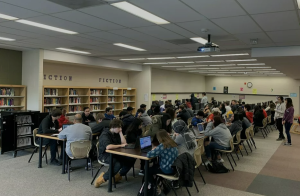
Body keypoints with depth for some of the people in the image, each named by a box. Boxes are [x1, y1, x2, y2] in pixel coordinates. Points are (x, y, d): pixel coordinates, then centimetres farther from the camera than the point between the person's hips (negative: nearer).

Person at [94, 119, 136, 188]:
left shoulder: (116, 133, 9)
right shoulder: (105, 134, -16)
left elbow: (124, 143, 0)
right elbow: (108, 147, -33)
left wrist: (120, 132, -4)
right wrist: (120, 145, -22)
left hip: (115, 154, 8)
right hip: (105, 155, -8)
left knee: (131, 159, -10)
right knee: (118, 164, -36)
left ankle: (118, 175, 5)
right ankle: (103, 178, -15)